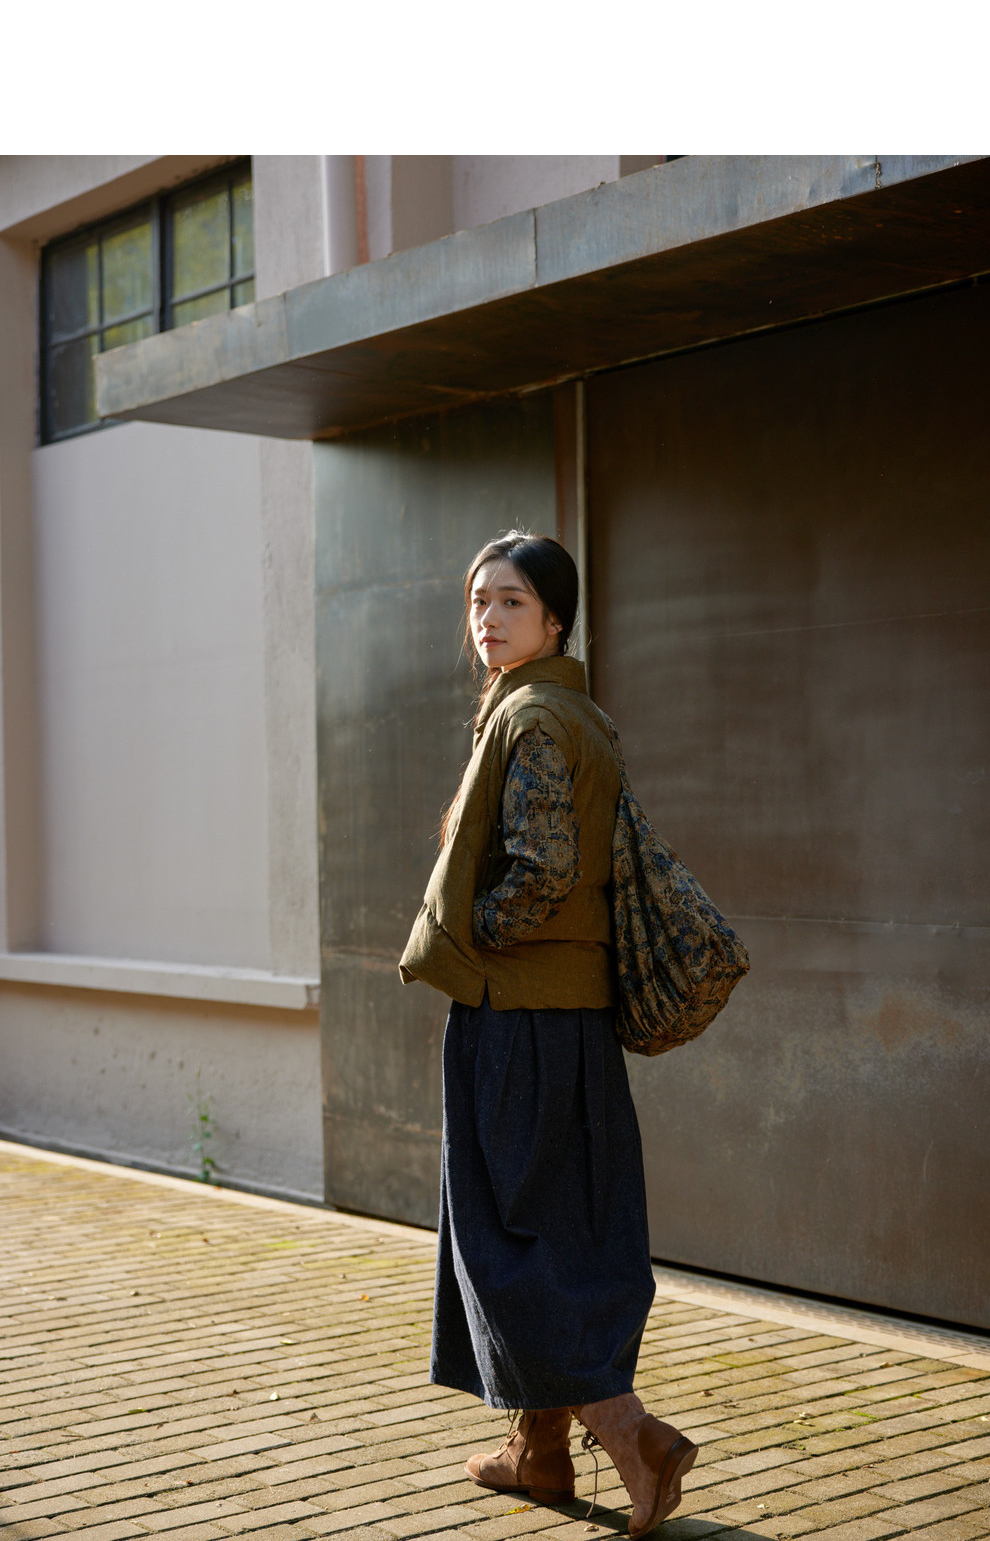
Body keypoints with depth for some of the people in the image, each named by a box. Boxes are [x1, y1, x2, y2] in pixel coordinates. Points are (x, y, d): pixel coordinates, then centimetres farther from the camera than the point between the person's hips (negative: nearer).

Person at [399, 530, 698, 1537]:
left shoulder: (532, 718, -15)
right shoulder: (579, 717, 14)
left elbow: (542, 869, -26)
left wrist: (467, 940, -11)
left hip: (515, 1012, -10)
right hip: (574, 1006, 10)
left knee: (509, 1231, -3)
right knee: (565, 1224, 13)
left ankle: (632, 1436, -6)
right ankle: (539, 1446, 24)